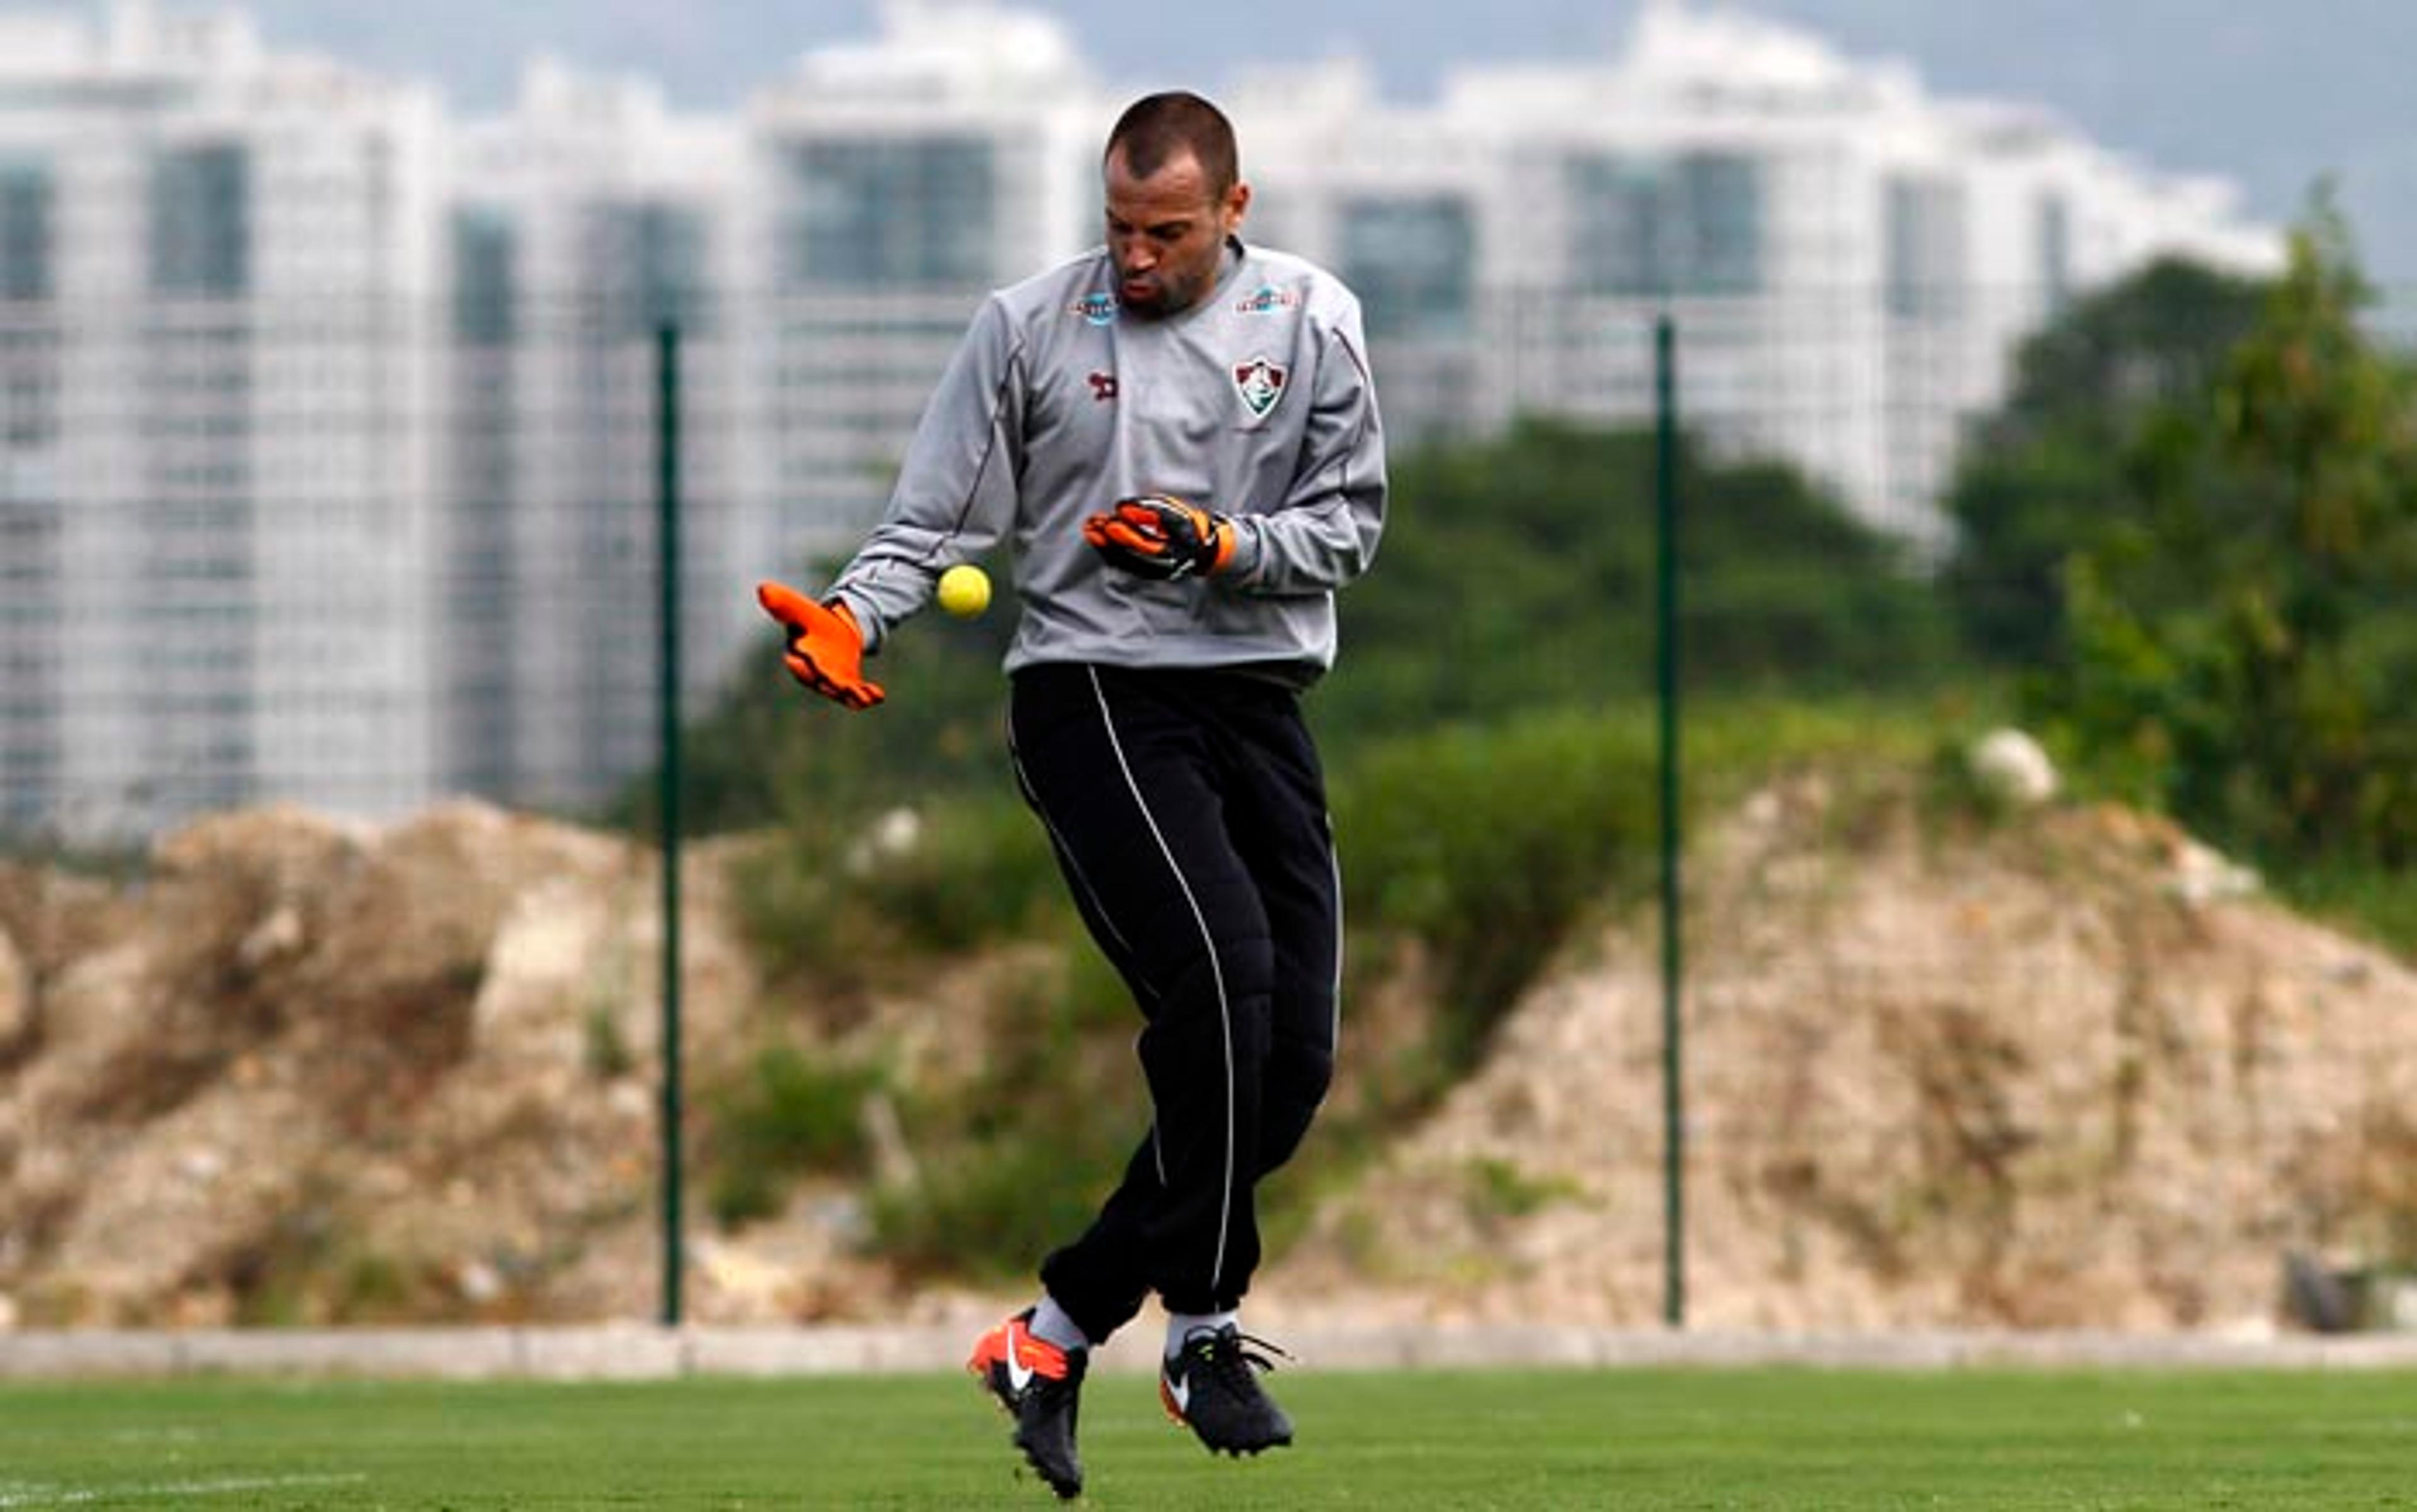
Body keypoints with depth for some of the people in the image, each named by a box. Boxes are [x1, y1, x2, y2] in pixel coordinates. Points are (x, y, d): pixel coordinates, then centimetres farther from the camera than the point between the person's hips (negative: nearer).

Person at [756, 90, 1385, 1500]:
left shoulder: (1312, 322, 6)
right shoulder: (1028, 325, 1)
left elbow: (1351, 520, 5)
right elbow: (935, 514, 3)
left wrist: (1224, 545, -13)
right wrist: (853, 615, -15)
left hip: (1259, 702, 4)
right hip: (1092, 690, -4)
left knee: (1294, 1058, -2)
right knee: (1221, 976, -24)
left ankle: (1059, 1331, 8)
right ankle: (1205, 1330, -12)